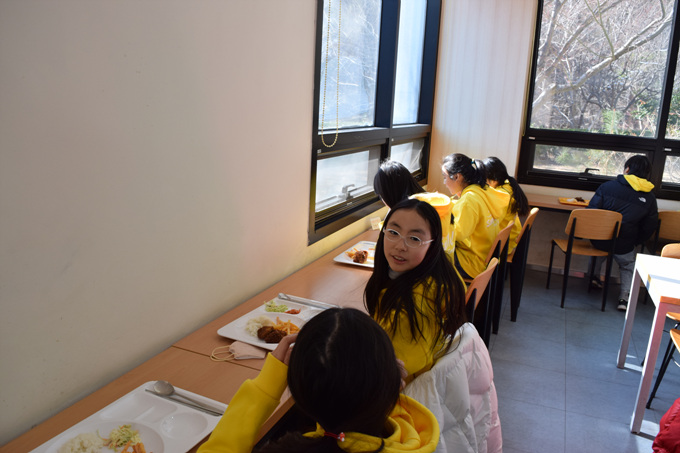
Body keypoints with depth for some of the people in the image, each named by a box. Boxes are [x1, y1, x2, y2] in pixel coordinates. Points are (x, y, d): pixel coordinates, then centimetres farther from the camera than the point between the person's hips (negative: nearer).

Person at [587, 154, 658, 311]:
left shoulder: (607, 187, -9)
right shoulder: (650, 197, -3)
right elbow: (649, 227, 2)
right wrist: (634, 242, 18)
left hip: (599, 239, 0)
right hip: (623, 247, 0)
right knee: (628, 266, 27)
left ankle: (594, 274, 37)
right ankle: (625, 296, 11)